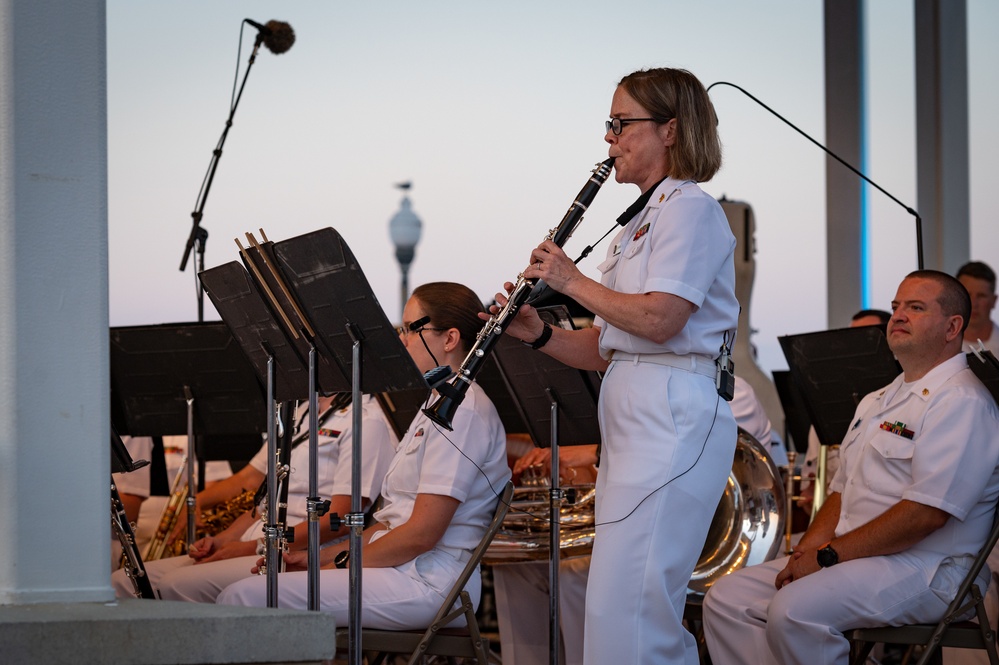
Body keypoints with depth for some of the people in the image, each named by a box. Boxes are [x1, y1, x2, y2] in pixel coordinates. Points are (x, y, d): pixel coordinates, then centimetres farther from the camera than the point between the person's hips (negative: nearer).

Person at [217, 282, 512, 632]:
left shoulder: (463, 410, -12)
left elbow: (421, 534, -18)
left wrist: (339, 565, -9)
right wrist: (323, 556, 11)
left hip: (428, 584, -11)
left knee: (244, 597, -20)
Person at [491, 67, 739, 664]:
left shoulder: (690, 208, -6)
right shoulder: (642, 220, 23)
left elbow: (658, 319, -19)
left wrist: (573, 281, -7)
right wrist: (539, 334, 5)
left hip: (674, 417, -10)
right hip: (634, 413, 10)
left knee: (623, 604, -14)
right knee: (650, 608, 9)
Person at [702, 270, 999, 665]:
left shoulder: (963, 402, -11)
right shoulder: (878, 402, 23)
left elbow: (927, 513, -20)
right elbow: (841, 493, 23)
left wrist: (827, 555, -17)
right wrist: (804, 555, 2)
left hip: (926, 571, -10)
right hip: (854, 559, 10)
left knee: (794, 610, -31)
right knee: (726, 599, -2)